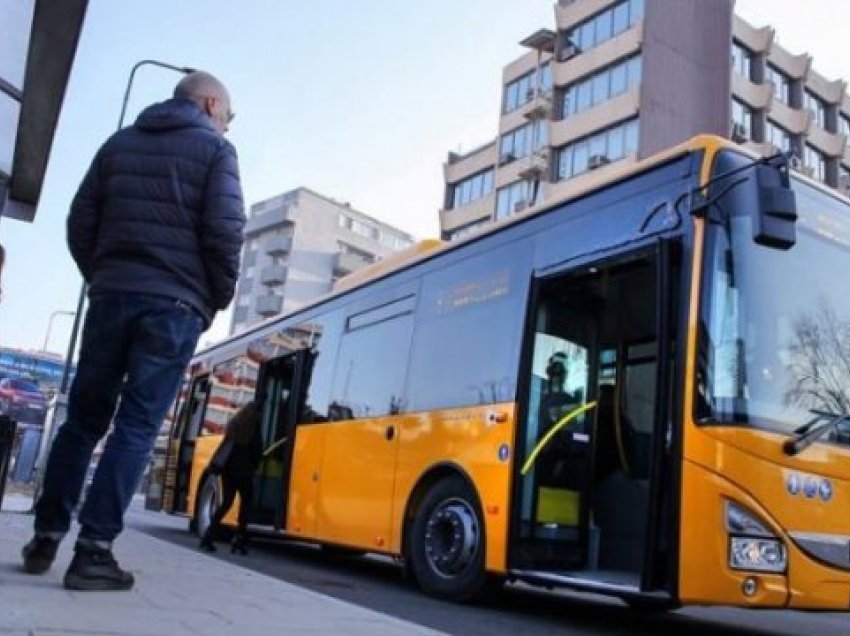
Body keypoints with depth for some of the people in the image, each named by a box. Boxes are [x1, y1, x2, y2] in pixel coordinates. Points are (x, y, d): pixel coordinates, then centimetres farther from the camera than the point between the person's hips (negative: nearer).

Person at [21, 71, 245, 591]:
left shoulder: (119, 143, 19)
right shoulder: (215, 149, 3)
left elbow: (80, 222, 13)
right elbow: (224, 230, -9)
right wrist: (220, 298, 2)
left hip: (110, 295, 5)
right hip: (175, 304, -5)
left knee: (84, 418, 12)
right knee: (137, 427, -4)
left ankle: (47, 537, 15)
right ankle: (93, 550, -6)